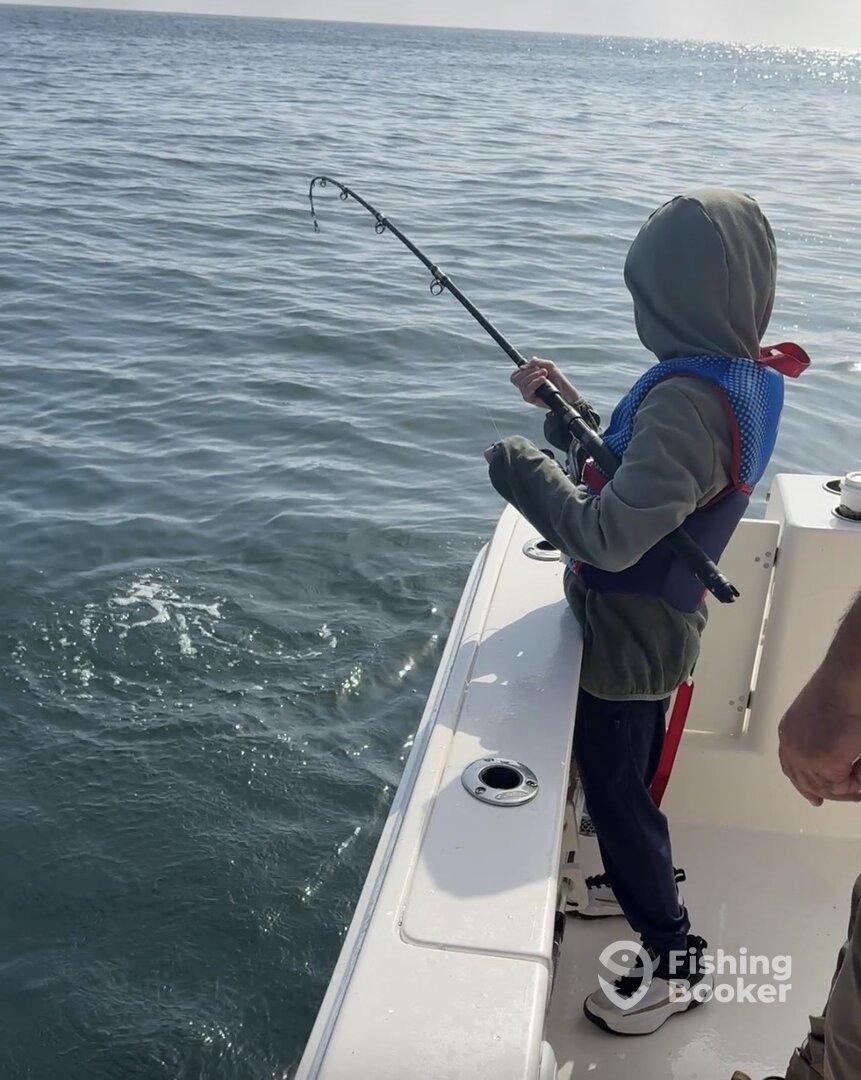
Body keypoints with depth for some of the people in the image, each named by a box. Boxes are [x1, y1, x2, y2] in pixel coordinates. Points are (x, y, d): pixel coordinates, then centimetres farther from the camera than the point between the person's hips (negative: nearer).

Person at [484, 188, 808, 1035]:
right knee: (633, 767, 29)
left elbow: (610, 536, -34)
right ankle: (643, 878, 52)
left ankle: (677, 962, 25)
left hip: (630, 634, -9)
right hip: (663, 621, 9)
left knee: (613, 790, 8)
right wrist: (567, 407, 3)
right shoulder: (746, 378, -1)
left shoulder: (690, 396, -31)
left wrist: (519, 468, -22)